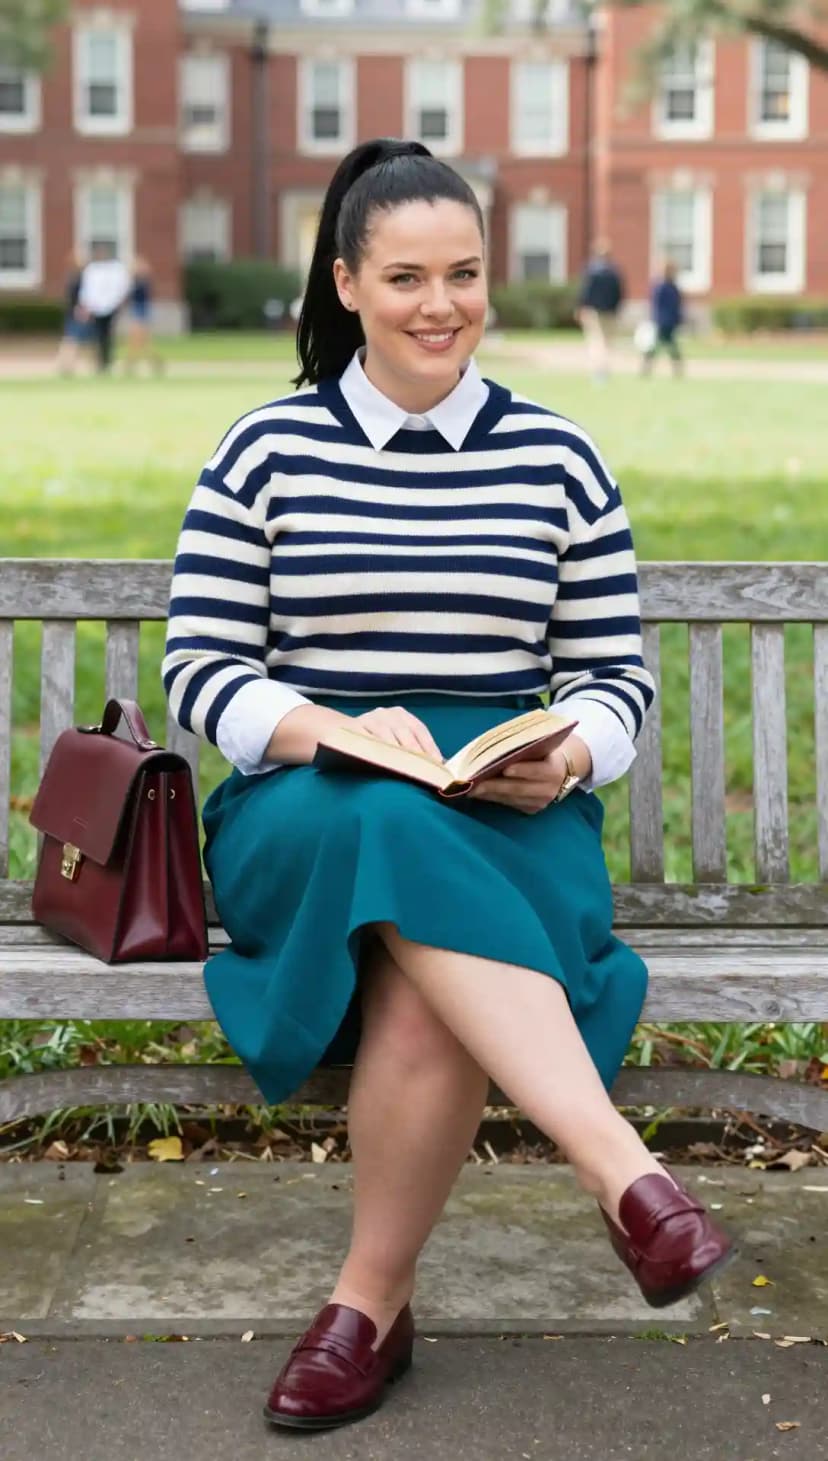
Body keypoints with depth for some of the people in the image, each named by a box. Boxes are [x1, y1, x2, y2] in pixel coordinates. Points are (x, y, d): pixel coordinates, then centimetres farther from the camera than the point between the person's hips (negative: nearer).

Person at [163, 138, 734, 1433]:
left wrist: (571, 754, -12)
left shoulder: (558, 460, 10)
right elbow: (200, 672, 2)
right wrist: (334, 734, -17)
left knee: (429, 1002, -33)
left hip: (509, 816, 1)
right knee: (398, 837, -39)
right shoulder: (268, 451, 6)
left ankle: (371, 1306, -12)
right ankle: (629, 1179, -41)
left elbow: (618, 677, 11)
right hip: (307, 809, 0)